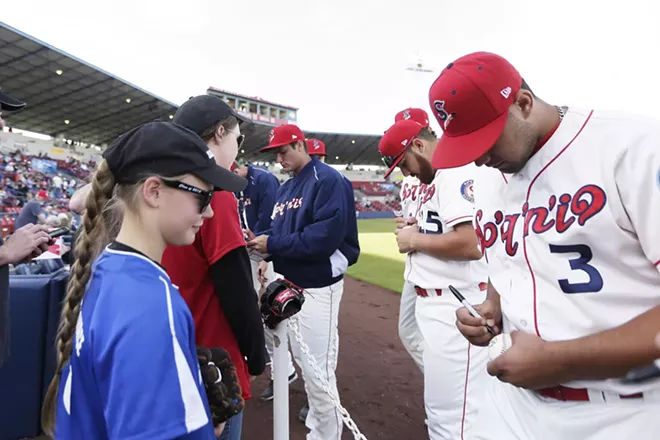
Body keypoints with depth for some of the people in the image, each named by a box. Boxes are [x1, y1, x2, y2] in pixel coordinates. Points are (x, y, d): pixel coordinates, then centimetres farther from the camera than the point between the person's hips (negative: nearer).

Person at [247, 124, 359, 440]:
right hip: (291, 284, 9)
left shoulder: (328, 180, -14)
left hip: (318, 286, -9)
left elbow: (326, 236, -24)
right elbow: (280, 229, 14)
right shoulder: (285, 188, 14)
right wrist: (260, 239, -8)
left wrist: (273, 244, -22)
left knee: (318, 368, -3)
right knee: (303, 360, 22)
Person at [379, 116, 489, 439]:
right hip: (434, 303, 11)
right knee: (439, 409, 24)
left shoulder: (458, 170, -16)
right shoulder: (436, 179, 16)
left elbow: (471, 243, -27)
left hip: (455, 309, -11)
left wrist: (416, 241, -14)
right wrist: (417, 228, 6)